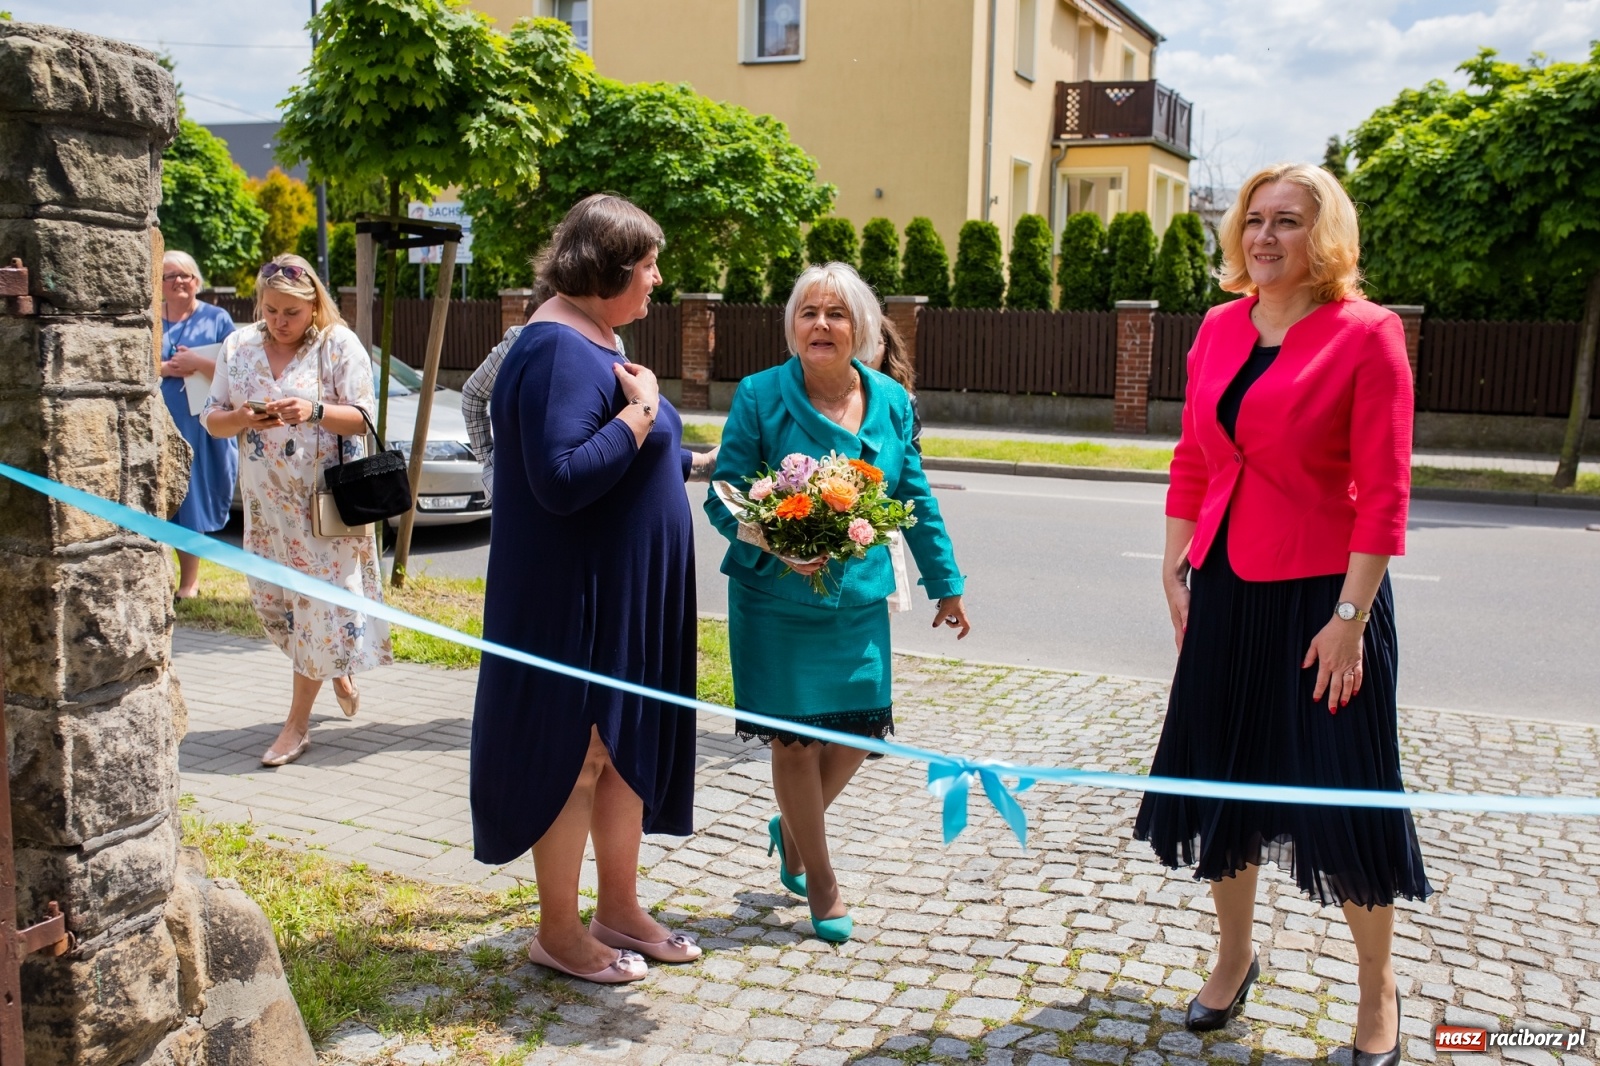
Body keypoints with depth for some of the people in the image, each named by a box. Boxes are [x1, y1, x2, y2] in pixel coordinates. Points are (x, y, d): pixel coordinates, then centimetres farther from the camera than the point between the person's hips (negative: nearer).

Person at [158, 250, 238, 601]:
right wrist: (165, 368, -11)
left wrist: (199, 363, -15)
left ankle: (189, 582, 12)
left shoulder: (216, 319, 5)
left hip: (199, 425, -2)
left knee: (191, 500, 2)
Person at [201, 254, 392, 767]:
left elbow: (362, 418, -10)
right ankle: (337, 668, 36)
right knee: (271, 599, 9)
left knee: (321, 600, -4)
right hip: (266, 499, 5)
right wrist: (241, 418, -17)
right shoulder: (239, 346, 6)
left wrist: (314, 412, -28)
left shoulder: (339, 344, -6)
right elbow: (212, 419, 6)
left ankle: (297, 724, 5)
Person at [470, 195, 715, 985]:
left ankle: (618, 906, 30)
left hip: (629, 595, 10)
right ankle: (557, 932, 17)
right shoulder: (559, 350, -19)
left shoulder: (596, 343, 13)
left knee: (628, 747, 16)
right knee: (575, 756, 2)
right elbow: (560, 479, -29)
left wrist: (698, 461, 23)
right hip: (575, 601, -10)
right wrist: (640, 413, -22)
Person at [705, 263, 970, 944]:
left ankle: (792, 830, 39)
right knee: (794, 736, 4)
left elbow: (915, 498, 12)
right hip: (776, 600, -4)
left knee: (858, 731, 7)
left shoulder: (891, 401, 3)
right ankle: (820, 883, 25)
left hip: (860, 600, 4)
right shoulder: (760, 396, -9)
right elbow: (724, 498, -8)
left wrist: (945, 582, 15)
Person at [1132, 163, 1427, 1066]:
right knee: (1223, 775, 15)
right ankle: (1235, 953, 37)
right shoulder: (1220, 328, 6)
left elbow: (1384, 491, -13)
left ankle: (1378, 987, 27)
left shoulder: (1366, 334, -10)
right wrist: (1177, 570, 8)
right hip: (1225, 587, 6)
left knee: (1344, 791, 4)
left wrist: (1350, 616, -17)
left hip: (1321, 592, -5)